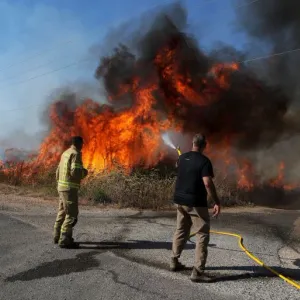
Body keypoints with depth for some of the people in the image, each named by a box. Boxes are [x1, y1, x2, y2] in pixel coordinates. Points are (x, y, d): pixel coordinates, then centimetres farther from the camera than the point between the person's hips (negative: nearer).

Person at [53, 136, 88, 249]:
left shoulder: (65, 153, 15)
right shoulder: (75, 154, -14)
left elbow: (58, 171, 20)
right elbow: (75, 172, -24)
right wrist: (84, 172, -4)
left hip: (62, 187, 10)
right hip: (70, 188, -10)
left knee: (62, 212, 18)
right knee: (72, 214, -6)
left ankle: (58, 236, 27)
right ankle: (64, 240, -6)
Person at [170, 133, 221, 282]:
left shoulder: (182, 157, 7)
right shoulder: (204, 161, -14)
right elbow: (208, 183, -22)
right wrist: (217, 202, -16)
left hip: (180, 200, 7)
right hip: (196, 203, -7)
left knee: (181, 231, 20)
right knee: (202, 235, -1)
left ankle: (174, 262, 30)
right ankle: (197, 272, -3)